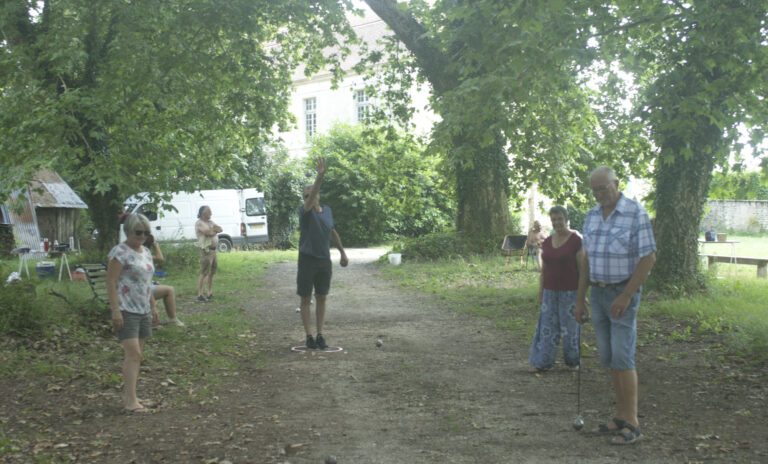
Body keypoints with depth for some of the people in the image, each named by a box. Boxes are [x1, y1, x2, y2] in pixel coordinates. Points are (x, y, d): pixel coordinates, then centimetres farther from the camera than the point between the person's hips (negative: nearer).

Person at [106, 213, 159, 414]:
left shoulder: (146, 253, 16)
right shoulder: (120, 252, -10)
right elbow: (111, 283, -14)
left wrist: (152, 307, 22)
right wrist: (115, 310, -19)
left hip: (143, 310, 8)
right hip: (125, 310, -8)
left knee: (136, 355, 9)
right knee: (133, 354, -14)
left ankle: (127, 396, 16)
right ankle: (130, 400, -12)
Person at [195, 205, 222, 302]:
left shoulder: (210, 222, 18)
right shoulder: (199, 223, -9)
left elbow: (220, 229, 7)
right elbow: (208, 232, -23)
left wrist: (213, 229, -11)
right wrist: (215, 230, -3)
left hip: (213, 250, 9)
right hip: (206, 250, -9)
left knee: (212, 272, 14)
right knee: (204, 273, -11)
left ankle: (210, 293, 23)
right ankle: (200, 295, -10)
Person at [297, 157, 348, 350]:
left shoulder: (327, 210, 5)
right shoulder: (304, 211, -12)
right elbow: (310, 201, -34)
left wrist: (343, 253, 22)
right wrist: (320, 175, -46)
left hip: (324, 260, 4)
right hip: (307, 260, -4)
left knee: (321, 298, 8)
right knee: (306, 299, 2)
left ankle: (320, 336, 14)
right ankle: (309, 337, 9)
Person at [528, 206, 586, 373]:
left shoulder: (576, 240, -11)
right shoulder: (547, 242, 6)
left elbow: (582, 269, -11)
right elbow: (544, 270, 10)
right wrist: (540, 294, 9)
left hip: (570, 292, -5)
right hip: (551, 292, 5)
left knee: (570, 327, 4)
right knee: (547, 327, 5)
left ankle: (573, 361, 22)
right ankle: (542, 363, 9)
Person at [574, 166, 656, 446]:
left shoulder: (636, 214, -11)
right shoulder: (592, 217, 9)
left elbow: (648, 258, -14)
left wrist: (625, 296, -20)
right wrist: (580, 300, 11)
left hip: (623, 293, -7)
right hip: (598, 293, 7)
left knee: (622, 358, -10)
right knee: (609, 359, 8)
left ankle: (632, 425, -3)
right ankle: (621, 417, 17)